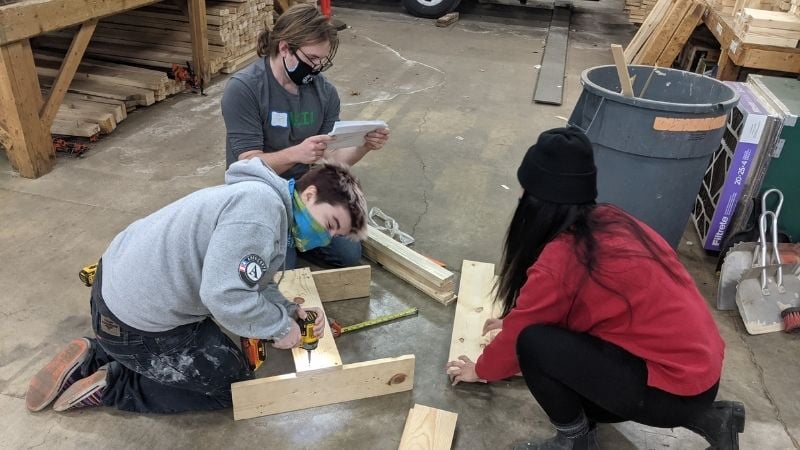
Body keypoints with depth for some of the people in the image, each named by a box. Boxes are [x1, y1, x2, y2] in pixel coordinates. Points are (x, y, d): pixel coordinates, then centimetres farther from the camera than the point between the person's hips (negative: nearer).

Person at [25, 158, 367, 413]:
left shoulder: (269, 203, 7)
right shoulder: (262, 206, -26)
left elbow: (251, 283, 11)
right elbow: (225, 295, -33)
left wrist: (291, 312, -3)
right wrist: (280, 327, -18)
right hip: (135, 320, -10)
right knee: (233, 384, 7)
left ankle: (95, 357, 24)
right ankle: (109, 386, 8)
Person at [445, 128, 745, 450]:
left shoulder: (562, 258, -21)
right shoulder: (610, 220, 2)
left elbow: (522, 333, -4)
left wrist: (481, 370, 14)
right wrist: (515, 320, 31)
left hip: (675, 388, -9)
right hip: (700, 368, 9)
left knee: (533, 343, -15)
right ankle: (702, 417, 20)